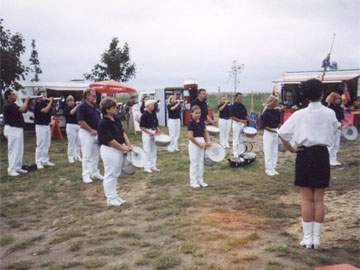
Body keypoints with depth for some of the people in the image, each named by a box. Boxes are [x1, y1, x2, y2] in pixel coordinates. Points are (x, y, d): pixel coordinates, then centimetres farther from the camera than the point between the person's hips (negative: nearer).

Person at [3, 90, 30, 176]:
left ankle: (18, 167, 21)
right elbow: (22, 109, -26)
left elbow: (24, 110, 18)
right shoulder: (8, 105, -17)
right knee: (13, 150, -8)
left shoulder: (13, 104, 15)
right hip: (12, 129, -10)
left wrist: (27, 102, 6)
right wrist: (26, 101, -12)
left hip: (18, 129, 10)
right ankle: (11, 170, -4)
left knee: (20, 150, 13)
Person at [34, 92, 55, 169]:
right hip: (40, 126, -8)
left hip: (47, 125, 8)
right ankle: (39, 162, -4)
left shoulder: (46, 103, 12)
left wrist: (51, 101, 3)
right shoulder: (38, 104, -10)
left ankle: (45, 160, 18)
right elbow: (45, 110, -24)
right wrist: (50, 102, -16)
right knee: (40, 145, -7)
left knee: (47, 144, 11)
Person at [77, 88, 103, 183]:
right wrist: (92, 130, -17)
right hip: (86, 133, -8)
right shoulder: (82, 106, -13)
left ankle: (95, 173, 24)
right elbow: (81, 121, -19)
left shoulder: (94, 107, 12)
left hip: (96, 133, 8)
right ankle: (86, 175, 5)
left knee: (95, 154, 14)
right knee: (87, 155, -3)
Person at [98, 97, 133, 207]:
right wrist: (123, 148, -13)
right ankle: (110, 198, 11)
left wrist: (128, 144, 0)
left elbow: (122, 132, 12)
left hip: (119, 150, 9)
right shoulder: (103, 123, -19)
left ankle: (114, 195, 28)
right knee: (110, 175, 1)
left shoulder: (116, 120, 7)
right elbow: (110, 140, -20)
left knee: (116, 174, 17)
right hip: (109, 151, -9)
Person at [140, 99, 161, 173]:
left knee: (153, 150, 13)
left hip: (153, 133, 8)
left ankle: (153, 166, 23)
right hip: (147, 134, -7)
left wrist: (157, 129, 1)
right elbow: (142, 127, -14)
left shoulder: (154, 114, 8)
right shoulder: (144, 115, -13)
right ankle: (147, 167, 7)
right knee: (147, 151, -2)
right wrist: (149, 132, -20)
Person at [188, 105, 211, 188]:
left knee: (201, 162, 12)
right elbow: (190, 136, -19)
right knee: (194, 163, 1)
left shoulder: (201, 121, 6)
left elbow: (205, 132, 13)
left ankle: (200, 180, 22)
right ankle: (193, 182, 10)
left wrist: (208, 141, -1)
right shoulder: (191, 123, -14)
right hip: (194, 143, -7)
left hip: (202, 142, 7)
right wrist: (199, 144, -15)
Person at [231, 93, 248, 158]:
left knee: (241, 140, 13)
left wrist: (245, 121, 1)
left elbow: (245, 114, 17)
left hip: (242, 124, 7)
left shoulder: (242, 106, 9)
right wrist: (240, 120, -23)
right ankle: (235, 154, 3)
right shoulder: (233, 106, -10)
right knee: (236, 140, -3)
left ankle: (240, 152, 22)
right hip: (236, 123, -7)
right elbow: (232, 117, -16)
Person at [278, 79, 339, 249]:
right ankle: (316, 238, 13)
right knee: (319, 199, 8)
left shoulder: (300, 114, -6)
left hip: (305, 155, -1)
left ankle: (308, 238, 9)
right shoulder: (330, 113, -2)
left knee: (307, 199, 6)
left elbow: (282, 133, -10)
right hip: (322, 154, 1)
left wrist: (290, 148, -1)